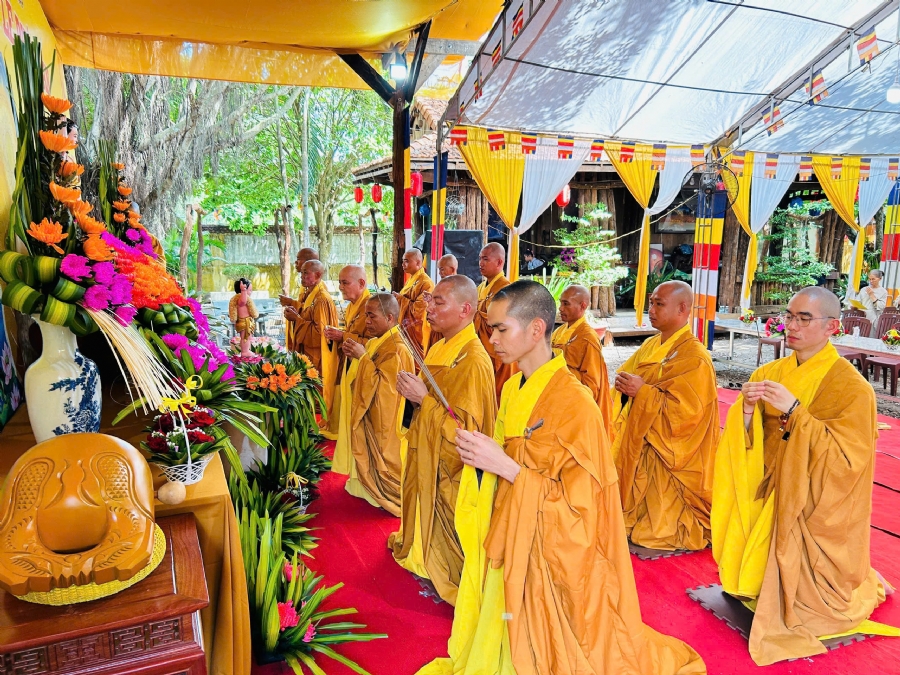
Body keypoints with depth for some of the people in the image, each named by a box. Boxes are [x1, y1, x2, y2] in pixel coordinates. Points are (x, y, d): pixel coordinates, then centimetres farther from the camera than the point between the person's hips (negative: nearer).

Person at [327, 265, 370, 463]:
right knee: (345, 417, 14)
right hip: (346, 369, 9)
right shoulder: (351, 307, 14)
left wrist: (343, 336, -20)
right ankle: (344, 459, 26)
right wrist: (337, 335, 5)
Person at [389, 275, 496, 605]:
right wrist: (412, 395, -1)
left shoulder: (474, 361, -24)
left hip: (453, 472, -8)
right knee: (430, 522, 25)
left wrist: (423, 398, -27)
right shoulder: (439, 349, 4)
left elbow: (465, 429, -26)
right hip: (428, 460, 9)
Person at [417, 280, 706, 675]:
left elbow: (577, 503, -20)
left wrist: (505, 467, -25)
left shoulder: (574, 402, -22)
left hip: (552, 555, -7)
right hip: (511, 542, 7)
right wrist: (481, 455, -2)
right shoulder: (512, 389, 2)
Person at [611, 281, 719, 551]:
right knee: (634, 518, 14)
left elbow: (686, 411, -24)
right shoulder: (650, 346, 8)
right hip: (636, 450, 7)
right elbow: (625, 375, 14)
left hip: (667, 457, -7)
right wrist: (623, 386, -7)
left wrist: (643, 391, -26)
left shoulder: (694, 357, -17)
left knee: (656, 532, 4)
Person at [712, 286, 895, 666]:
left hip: (817, 509, -4)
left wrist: (794, 411, -29)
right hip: (768, 495, 5)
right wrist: (747, 409, -21)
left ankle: (859, 590, 34)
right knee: (754, 572, 8)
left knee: (800, 591, 5)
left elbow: (846, 460, -21)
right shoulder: (769, 373, 1)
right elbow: (746, 443, 1)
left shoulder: (851, 387, -15)